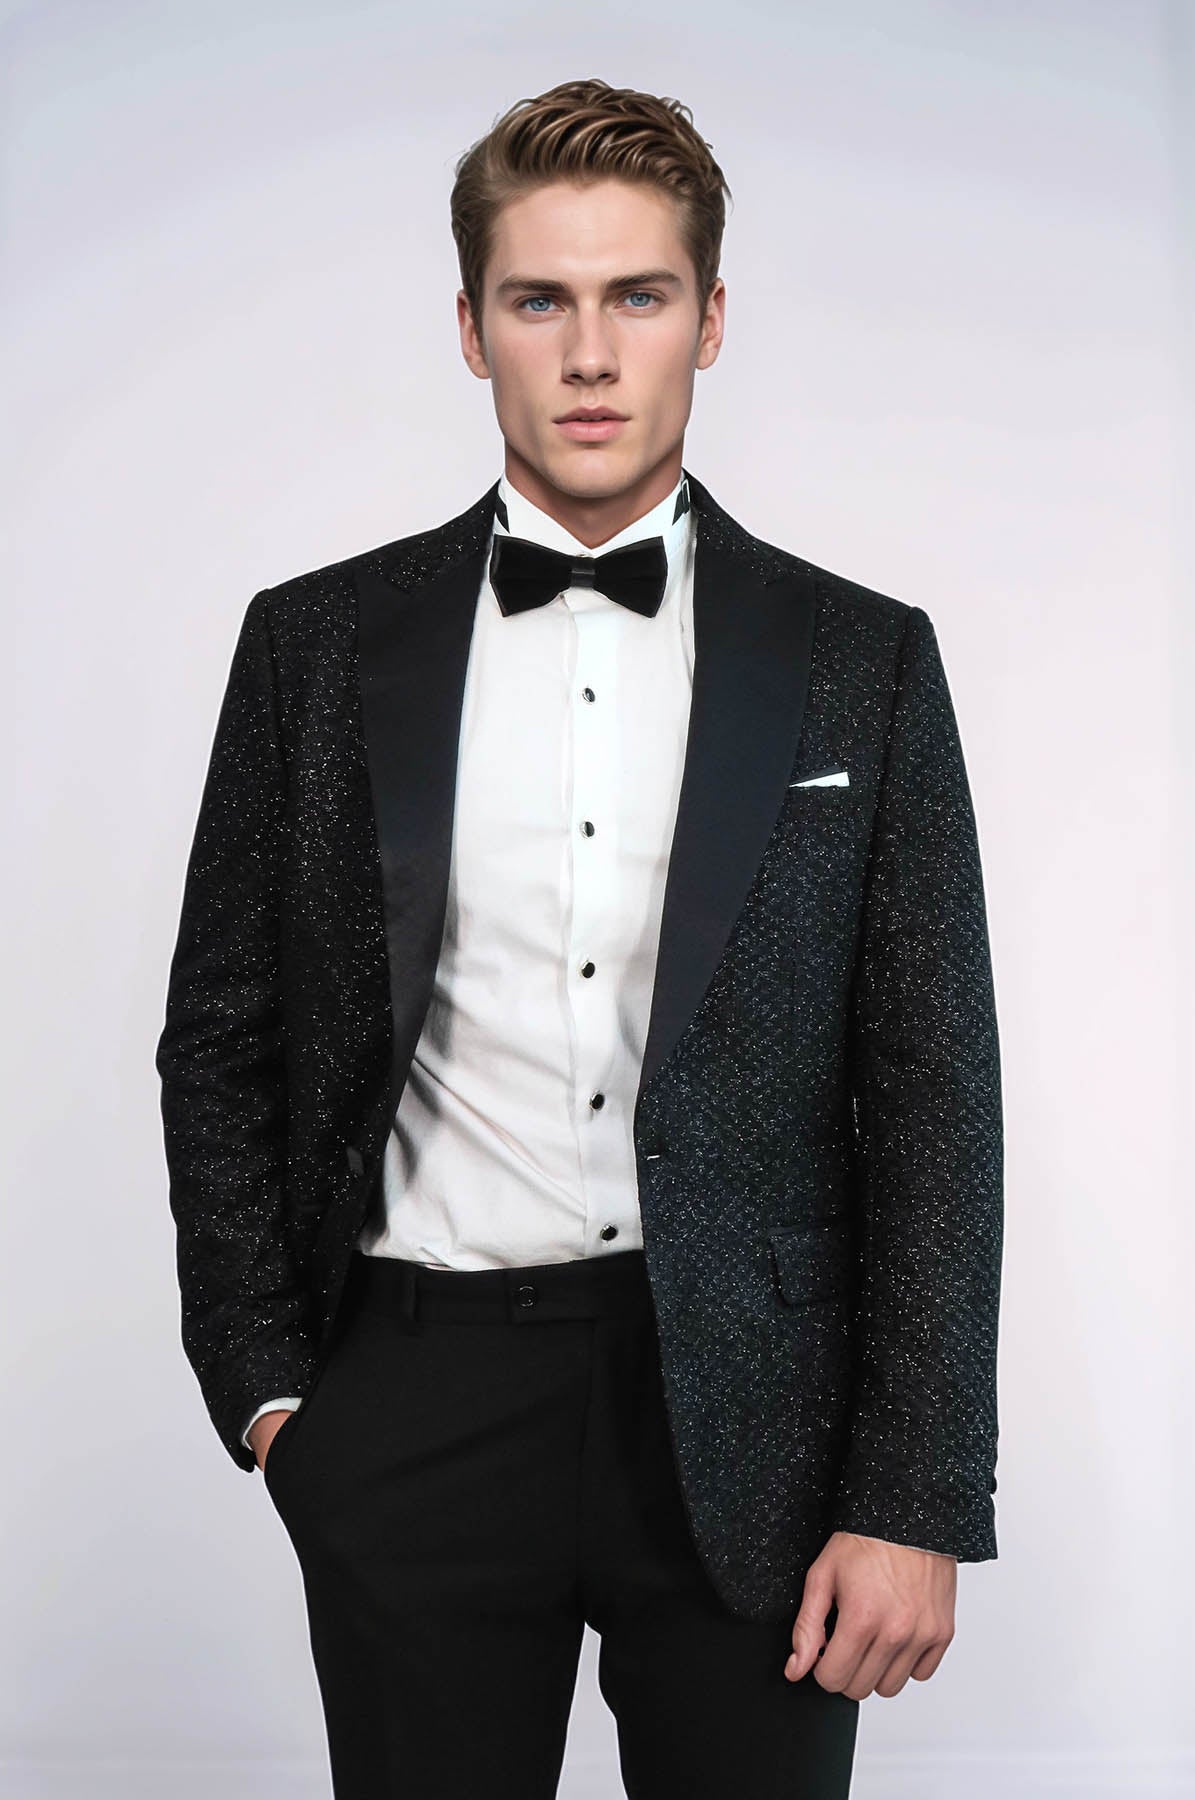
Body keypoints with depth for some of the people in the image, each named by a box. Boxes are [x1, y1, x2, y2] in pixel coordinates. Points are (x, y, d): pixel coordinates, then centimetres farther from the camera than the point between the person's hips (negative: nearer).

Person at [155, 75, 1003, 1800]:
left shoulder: (862, 660, 1)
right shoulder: (318, 643, 4)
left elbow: (933, 1095, -1)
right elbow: (220, 1046, 8)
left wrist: (914, 1501, -6)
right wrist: (266, 1388, 1)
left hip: (751, 1411, 0)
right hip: (422, 1405, 1)